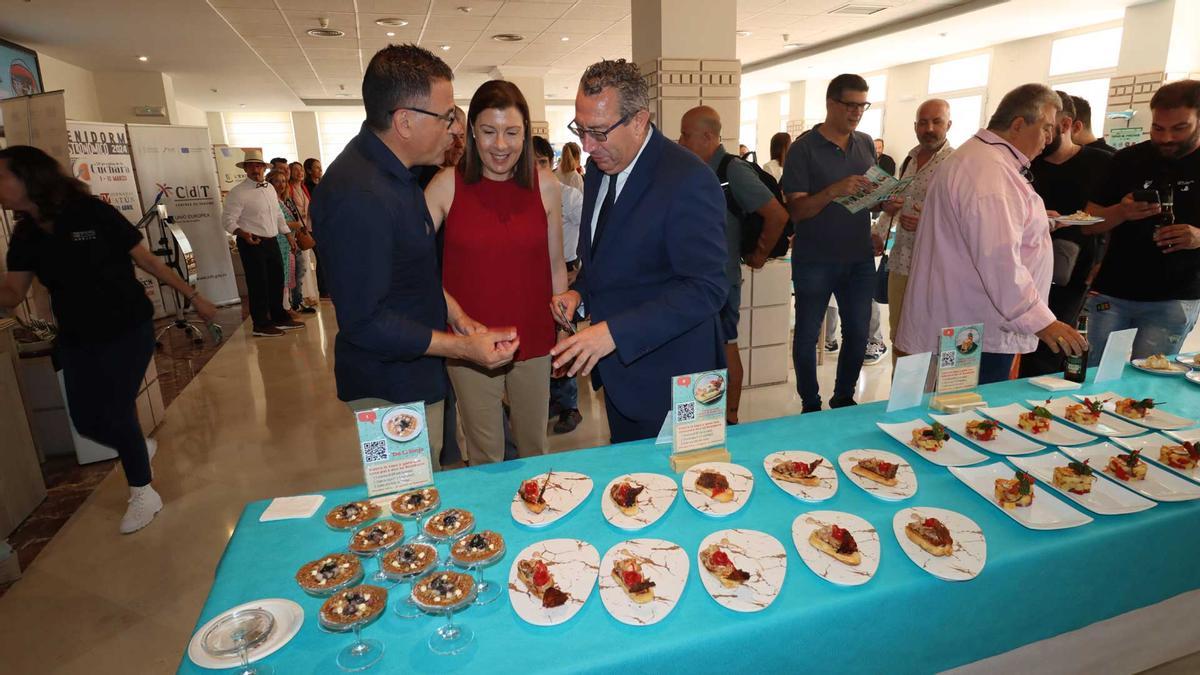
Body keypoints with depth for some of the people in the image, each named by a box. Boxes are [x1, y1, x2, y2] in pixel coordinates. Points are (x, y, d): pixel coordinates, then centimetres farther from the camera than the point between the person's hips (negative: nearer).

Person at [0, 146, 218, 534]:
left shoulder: (92, 214, -14)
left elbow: (146, 259, -9)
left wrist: (192, 296, -8)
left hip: (128, 331, -6)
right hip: (77, 340, 6)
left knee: (114, 414, -2)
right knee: (87, 421, 7)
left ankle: (143, 494, 18)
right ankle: (138, 449, 40)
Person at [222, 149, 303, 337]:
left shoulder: (269, 187, 13)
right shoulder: (238, 192, -9)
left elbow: (278, 215, 20)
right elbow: (228, 220, -13)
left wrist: (289, 236, 18)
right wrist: (244, 234, -29)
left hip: (271, 242, 7)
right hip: (252, 244, -7)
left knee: (277, 280, 15)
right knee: (258, 284, -3)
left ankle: (279, 318, 29)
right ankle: (261, 325, 6)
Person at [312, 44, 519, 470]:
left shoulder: (391, 170, 6)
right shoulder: (358, 196, -28)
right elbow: (364, 322, -26)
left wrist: (451, 311, 5)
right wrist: (461, 347, -25)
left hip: (414, 375, 9)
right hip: (392, 389, -9)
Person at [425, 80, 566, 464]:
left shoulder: (545, 185, -2)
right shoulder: (447, 185, -7)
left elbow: (555, 267, 5)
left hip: (533, 340, 2)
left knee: (534, 448, 19)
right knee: (485, 455, 14)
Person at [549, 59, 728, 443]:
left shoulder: (688, 180, -22)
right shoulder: (599, 167, 5)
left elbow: (706, 289, -26)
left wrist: (614, 332, -31)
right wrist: (579, 291, -1)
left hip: (665, 381, -7)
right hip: (618, 368, 8)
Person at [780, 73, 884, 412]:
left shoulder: (866, 144, 9)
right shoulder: (804, 148, -7)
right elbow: (797, 210, -13)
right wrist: (833, 191, -28)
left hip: (859, 258, 5)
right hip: (815, 260, -5)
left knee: (858, 333, 12)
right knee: (807, 335, 5)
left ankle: (844, 399, 30)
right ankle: (811, 406, 21)